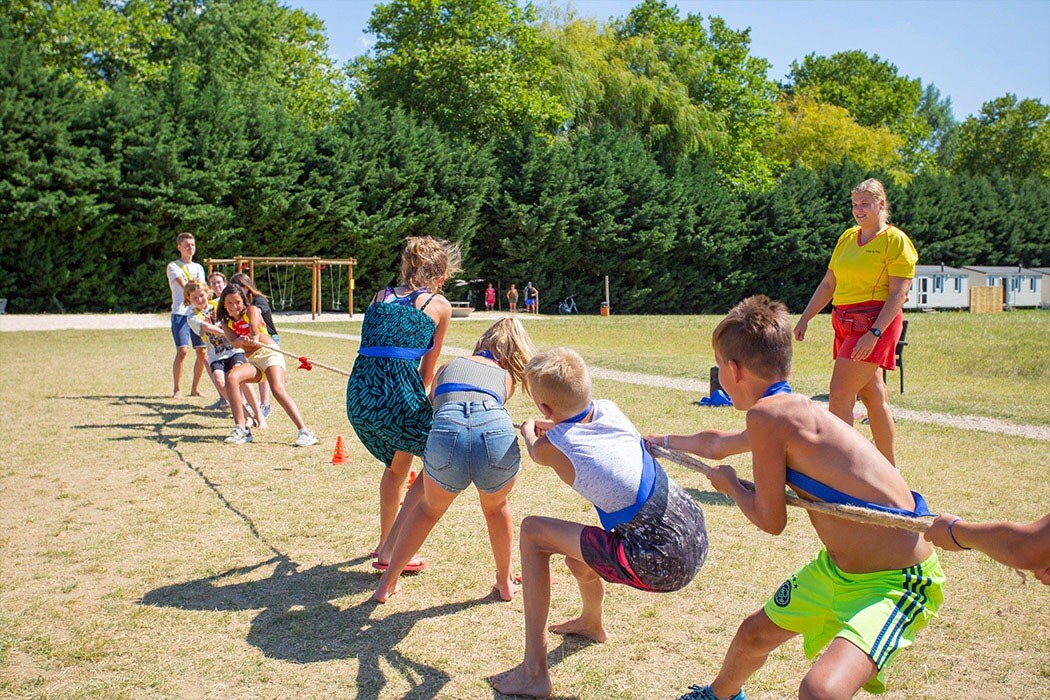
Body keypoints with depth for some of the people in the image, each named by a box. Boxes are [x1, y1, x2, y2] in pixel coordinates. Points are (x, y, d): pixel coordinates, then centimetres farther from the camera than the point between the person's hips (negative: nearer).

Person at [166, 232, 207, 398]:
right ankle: (177, 389, -3)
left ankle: (195, 388, 12)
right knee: (182, 350, -13)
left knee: (201, 351, -1)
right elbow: (184, 286, -11)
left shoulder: (198, 268, 19)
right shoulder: (173, 266, 4)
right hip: (180, 313, -4)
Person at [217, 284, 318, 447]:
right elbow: (233, 342, -8)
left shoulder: (251, 310, 6)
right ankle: (241, 430, -21)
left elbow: (254, 326, -18)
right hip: (252, 360, 4)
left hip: (269, 353, -4)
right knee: (231, 377, -25)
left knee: (278, 389, -27)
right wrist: (242, 340, -33)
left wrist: (254, 338, -42)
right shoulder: (226, 323, 13)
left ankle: (305, 432, -33)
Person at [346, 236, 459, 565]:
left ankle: (385, 543, 41)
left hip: (358, 397, 6)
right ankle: (390, 548, 12)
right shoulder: (439, 305, 9)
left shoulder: (379, 297, 21)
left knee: (397, 463, 30)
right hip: (397, 395, -6)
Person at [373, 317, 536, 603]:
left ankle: (387, 583, 37)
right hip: (498, 432, 0)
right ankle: (505, 582, 46)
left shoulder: (451, 366, 35)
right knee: (496, 508, 33)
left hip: (446, 432, 0)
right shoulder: (508, 378, 33)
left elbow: (430, 409, 45)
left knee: (429, 509, 30)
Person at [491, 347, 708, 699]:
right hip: (695, 531, 7)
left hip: (658, 565, -7)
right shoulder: (610, 409, 4)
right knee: (578, 558, 30)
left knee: (532, 531, 3)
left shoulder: (551, 447, -8)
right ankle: (591, 623, 64)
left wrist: (528, 429, 42)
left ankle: (534, 671, 5)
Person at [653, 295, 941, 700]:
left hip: (897, 583, -9)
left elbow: (771, 521, -16)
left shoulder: (766, 414, -24)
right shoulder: (788, 412, 4)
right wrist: (662, 441, 42)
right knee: (755, 633, 25)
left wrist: (729, 485, 4)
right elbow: (717, 445, 24)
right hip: (838, 567, 10)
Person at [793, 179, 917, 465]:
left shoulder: (895, 240, -6)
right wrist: (805, 319, 9)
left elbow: (898, 293, -13)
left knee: (840, 395, -13)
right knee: (873, 396, 12)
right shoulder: (848, 238, 14)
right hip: (845, 324, 7)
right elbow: (828, 284, 17)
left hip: (875, 323, -7)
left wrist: (874, 333, -22)